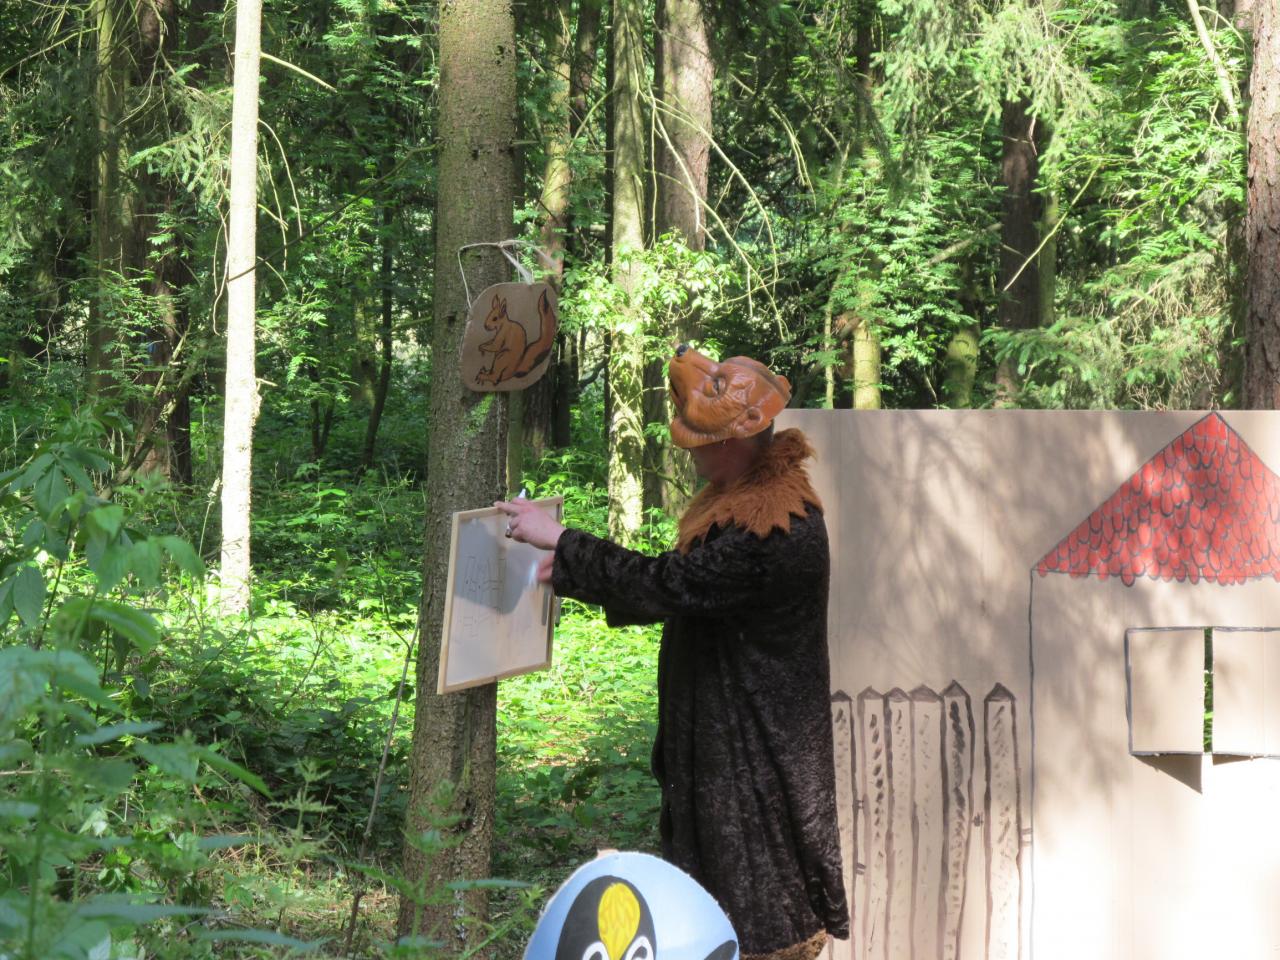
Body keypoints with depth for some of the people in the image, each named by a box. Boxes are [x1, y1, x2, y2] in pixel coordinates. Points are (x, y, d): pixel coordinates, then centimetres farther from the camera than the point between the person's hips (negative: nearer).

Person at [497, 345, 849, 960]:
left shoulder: (771, 534, -29)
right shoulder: (750, 497, 5)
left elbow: (664, 584, -27)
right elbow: (683, 585, 15)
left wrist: (560, 542, -18)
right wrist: (571, 574, 15)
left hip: (755, 745, -10)